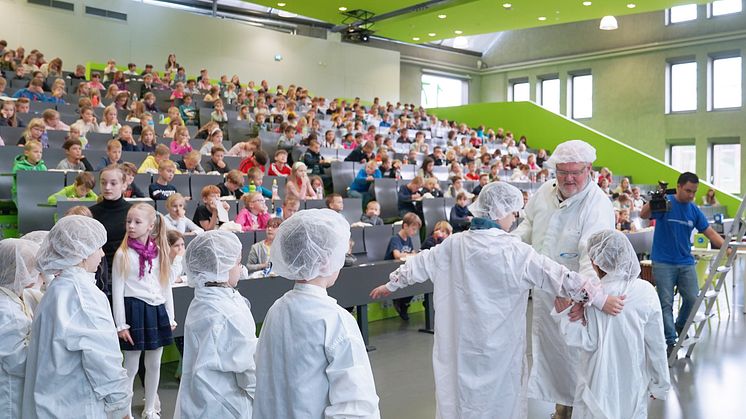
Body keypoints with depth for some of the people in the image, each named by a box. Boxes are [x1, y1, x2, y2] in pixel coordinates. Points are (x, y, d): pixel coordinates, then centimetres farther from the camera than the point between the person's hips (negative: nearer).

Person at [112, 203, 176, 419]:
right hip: (135, 309, -4)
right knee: (131, 366, 3)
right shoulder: (123, 254, -5)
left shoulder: (160, 252, 6)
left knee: (154, 364, 13)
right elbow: (117, 291, -7)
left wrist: (170, 317, 9)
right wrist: (120, 324, -11)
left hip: (157, 310, 4)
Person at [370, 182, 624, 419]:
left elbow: (421, 264, 7)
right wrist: (600, 299, -15)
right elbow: (556, 276, -18)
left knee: (463, 396, 17)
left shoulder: (455, 244, -4)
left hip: (463, 342, 4)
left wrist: (391, 284, 21)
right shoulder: (515, 251, -16)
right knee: (502, 399, 14)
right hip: (499, 345, -4)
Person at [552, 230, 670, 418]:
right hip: (633, 384, 2)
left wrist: (564, 315, -10)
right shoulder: (646, 291, -10)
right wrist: (660, 383, 9)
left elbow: (588, 342, -13)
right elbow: (656, 344, -3)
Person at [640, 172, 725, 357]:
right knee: (666, 303, -4)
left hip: (686, 262, 4)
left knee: (693, 299, 1)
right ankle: (670, 341, 4)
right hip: (663, 263, -4)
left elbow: (710, 232, 7)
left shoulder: (694, 210, 7)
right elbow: (643, 215, -23)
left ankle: (680, 327, 29)